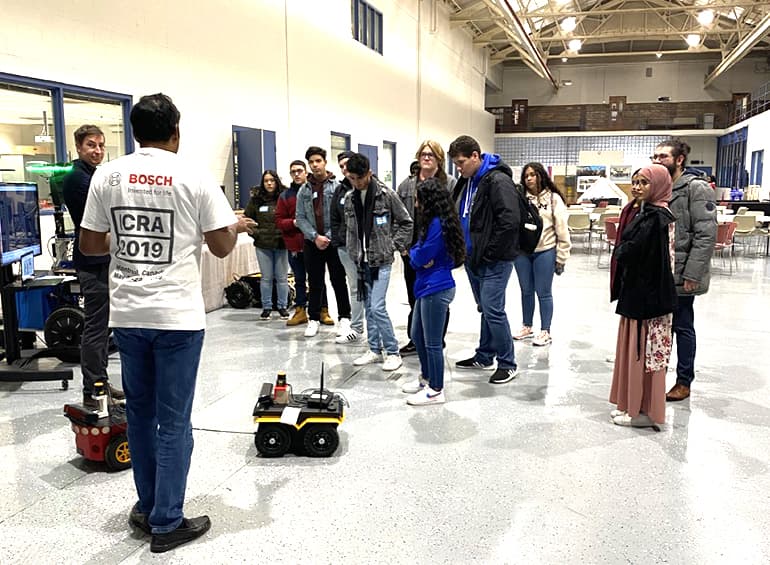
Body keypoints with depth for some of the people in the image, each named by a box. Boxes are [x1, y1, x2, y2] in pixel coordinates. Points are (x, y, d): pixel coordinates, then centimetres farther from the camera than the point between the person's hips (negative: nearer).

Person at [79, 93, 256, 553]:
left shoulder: (107, 175, 3)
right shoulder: (194, 177, -6)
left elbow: (89, 245, 6)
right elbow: (222, 246, -3)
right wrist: (238, 226, 18)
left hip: (126, 314, 4)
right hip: (178, 316, -4)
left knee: (140, 414, 18)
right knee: (173, 422, 5)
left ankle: (149, 508, 30)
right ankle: (167, 524, 14)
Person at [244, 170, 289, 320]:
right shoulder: (256, 200, 3)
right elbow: (247, 218, 9)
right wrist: (255, 233, -1)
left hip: (281, 244, -1)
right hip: (263, 245, 1)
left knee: (282, 277, 7)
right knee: (266, 278, 8)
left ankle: (282, 306, 19)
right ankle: (266, 307, 18)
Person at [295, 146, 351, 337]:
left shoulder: (337, 186, -3)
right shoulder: (304, 190, 6)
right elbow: (300, 217, 3)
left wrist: (329, 237, -12)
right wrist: (315, 237, -9)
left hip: (335, 241, -3)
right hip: (312, 242, 3)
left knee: (339, 281, 5)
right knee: (315, 283, 9)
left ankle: (345, 317, 15)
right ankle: (313, 319, 17)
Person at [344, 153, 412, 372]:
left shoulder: (386, 195, -9)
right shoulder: (350, 200, 8)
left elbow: (406, 223, -2)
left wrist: (394, 245, -5)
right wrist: (353, 252, 10)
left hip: (381, 261, -6)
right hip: (361, 262, 6)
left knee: (377, 307, -11)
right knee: (368, 308, 11)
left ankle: (393, 352, 1)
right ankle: (375, 350, 22)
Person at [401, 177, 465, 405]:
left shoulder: (438, 224, -18)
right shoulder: (431, 221, 14)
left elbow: (421, 256, -18)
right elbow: (416, 254, 12)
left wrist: (414, 252, 1)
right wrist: (417, 256, -7)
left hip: (436, 289, -11)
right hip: (427, 287, 11)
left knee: (432, 342, 0)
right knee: (417, 336, 20)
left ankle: (436, 390, 12)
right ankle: (427, 378, 36)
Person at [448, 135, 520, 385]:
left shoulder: (498, 181, -16)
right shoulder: (465, 182, 12)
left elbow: (509, 221, -23)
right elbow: (458, 217, 22)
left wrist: (489, 253, -18)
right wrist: (463, 248, 10)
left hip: (494, 261, -9)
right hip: (473, 258, 9)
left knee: (493, 310, -8)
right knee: (485, 308, 16)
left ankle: (508, 363, 4)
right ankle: (484, 357, 27)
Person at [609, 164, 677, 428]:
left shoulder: (656, 217, -17)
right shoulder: (649, 212, 12)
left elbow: (629, 251, -21)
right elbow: (629, 249, 15)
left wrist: (619, 251, -3)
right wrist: (624, 251, -3)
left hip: (647, 292, -9)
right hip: (638, 290, 9)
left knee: (645, 349, -1)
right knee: (636, 349, 14)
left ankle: (646, 411, 10)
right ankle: (633, 404, 25)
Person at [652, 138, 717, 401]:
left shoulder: (697, 188, -11)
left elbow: (706, 235, -16)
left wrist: (692, 274, -19)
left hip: (681, 275, -6)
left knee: (683, 327, 6)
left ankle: (684, 382, 20)